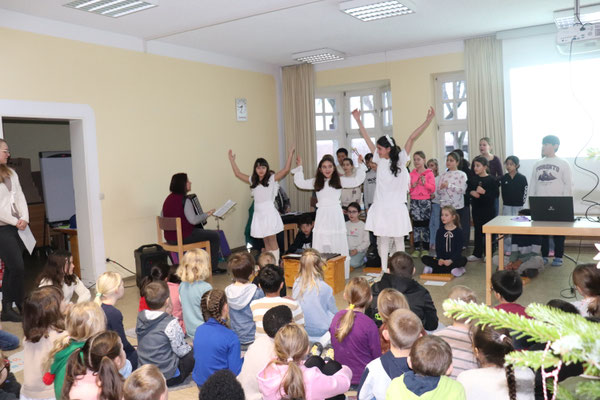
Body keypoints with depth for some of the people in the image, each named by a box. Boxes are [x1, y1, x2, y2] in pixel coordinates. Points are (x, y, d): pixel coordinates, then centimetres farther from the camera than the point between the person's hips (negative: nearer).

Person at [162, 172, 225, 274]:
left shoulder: (168, 199, 6)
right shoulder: (184, 200, -19)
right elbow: (193, 220, -26)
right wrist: (206, 214, -11)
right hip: (184, 237, -9)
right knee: (215, 235, 7)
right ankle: (213, 268, 13)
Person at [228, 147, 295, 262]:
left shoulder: (272, 179, -1)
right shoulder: (253, 181, 12)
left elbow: (286, 170, -11)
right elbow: (238, 174, 20)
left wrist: (290, 154, -12)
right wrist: (232, 160, 23)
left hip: (269, 213, -5)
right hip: (258, 213, 5)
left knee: (272, 241, -3)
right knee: (266, 242, 8)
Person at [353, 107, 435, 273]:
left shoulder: (400, 160, -3)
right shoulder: (379, 160, 4)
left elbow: (412, 138, -9)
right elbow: (367, 138, 7)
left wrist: (428, 121, -13)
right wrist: (358, 120, 10)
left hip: (396, 207, -3)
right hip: (381, 207, 3)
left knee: (398, 240, 8)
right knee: (383, 240, 7)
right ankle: (384, 270, 14)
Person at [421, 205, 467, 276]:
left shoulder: (458, 231, -1)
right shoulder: (440, 231, 7)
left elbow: (459, 249, -8)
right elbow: (438, 247, 2)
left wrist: (451, 260, -23)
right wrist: (439, 259, -18)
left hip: (454, 259, -2)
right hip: (442, 259, 2)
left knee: (463, 260, -34)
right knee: (424, 258, -19)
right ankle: (452, 269, -25)